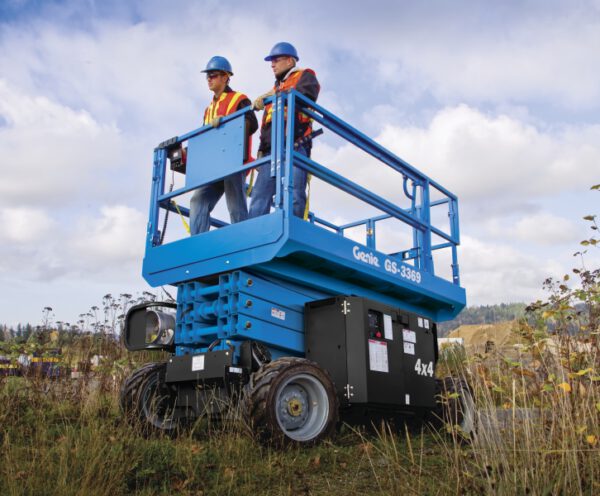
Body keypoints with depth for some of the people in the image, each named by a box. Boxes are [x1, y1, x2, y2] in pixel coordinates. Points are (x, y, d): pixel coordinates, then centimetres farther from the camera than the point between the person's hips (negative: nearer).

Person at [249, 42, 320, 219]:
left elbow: (307, 93, -9)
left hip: (295, 145, -6)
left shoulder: (304, 75, 17)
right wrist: (262, 149, 17)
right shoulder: (277, 87, 35)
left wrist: (274, 95, -10)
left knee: (293, 195, -14)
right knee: (259, 195, -7)